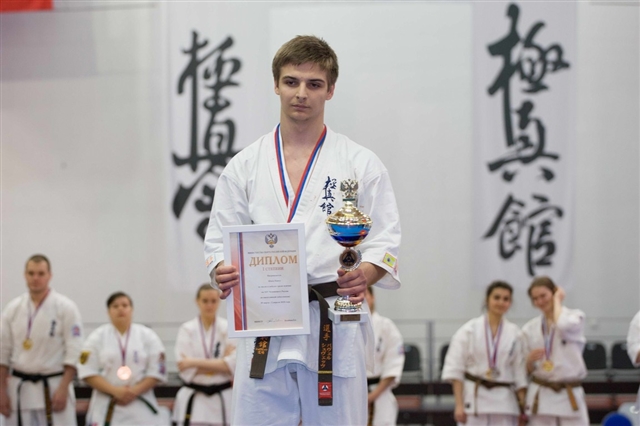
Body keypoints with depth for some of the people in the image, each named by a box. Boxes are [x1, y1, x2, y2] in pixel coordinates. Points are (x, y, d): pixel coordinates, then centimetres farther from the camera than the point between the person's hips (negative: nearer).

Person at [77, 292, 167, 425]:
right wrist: (115, 391, -15)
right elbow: (87, 372, -3)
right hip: (106, 408, -1)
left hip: (140, 406, 1)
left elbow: (157, 372, 1)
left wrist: (134, 391, -13)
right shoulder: (98, 337, 1)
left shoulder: (147, 336, 3)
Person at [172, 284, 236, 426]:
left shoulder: (229, 328, 0)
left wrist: (195, 362, -16)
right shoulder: (187, 329, -1)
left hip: (223, 400, 1)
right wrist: (220, 363, -13)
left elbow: (232, 365, -9)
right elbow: (186, 371, -9)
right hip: (194, 402, 0)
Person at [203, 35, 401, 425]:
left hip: (334, 325, -1)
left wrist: (363, 276, -20)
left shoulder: (361, 164, 4)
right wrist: (223, 273, -12)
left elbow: (385, 246, 1)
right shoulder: (245, 166, 11)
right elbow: (220, 241, 10)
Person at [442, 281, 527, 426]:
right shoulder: (469, 330, -2)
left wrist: (523, 407, 2)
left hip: (504, 402, 2)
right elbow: (455, 370, -3)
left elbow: (519, 372, 6)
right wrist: (459, 405, -9)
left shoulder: (514, 333, 4)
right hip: (474, 400, -2)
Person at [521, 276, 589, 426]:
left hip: (570, 397, -3)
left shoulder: (575, 317, 1)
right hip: (540, 397, 3)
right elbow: (527, 370, 14)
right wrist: (530, 360, -10)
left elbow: (563, 325, -25)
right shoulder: (530, 328, 9)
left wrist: (557, 301, -7)